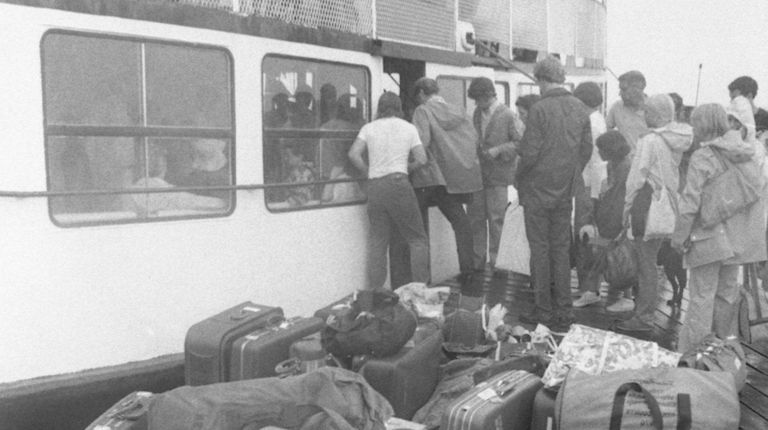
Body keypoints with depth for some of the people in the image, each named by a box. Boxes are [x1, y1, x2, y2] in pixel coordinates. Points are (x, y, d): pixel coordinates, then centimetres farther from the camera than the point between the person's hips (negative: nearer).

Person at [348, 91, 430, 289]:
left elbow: (353, 155, -1)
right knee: (417, 238, 6)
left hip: (374, 187, 3)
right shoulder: (409, 128, 7)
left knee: (377, 240, 10)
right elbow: (422, 159, 1)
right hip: (398, 183, -3)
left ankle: (375, 290, 8)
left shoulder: (369, 128, 10)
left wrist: (369, 171, 12)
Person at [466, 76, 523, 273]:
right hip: (477, 174, 6)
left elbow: (522, 142, -10)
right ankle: (477, 261, 18)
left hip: (498, 176, -6)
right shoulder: (477, 113, 11)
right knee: (476, 217, 8)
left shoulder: (508, 116, -9)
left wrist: (499, 150, -18)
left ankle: (495, 261, 11)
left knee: (495, 220, 0)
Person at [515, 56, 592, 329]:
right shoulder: (580, 109, 3)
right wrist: (571, 176, 16)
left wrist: (519, 177, 0)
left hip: (539, 190, -6)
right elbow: (587, 149, 6)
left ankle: (544, 312, 10)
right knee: (561, 249, 13)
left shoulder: (540, 110, -16)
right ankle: (564, 311, 18)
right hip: (565, 191, 6)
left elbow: (529, 153, -17)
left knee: (540, 250, 4)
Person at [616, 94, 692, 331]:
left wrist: (627, 207, -6)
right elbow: (677, 176, 10)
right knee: (650, 259, 18)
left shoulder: (649, 141, -13)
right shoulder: (678, 142, 7)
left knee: (645, 261, -1)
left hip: (648, 203, -7)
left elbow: (637, 178, -12)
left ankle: (644, 317, 5)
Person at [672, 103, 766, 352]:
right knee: (727, 290, 18)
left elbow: (690, 202, -18)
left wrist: (679, 237, -10)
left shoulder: (702, 158, -15)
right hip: (738, 237, 7)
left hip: (709, 236, -6)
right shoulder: (744, 156, 5)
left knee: (702, 295, -1)